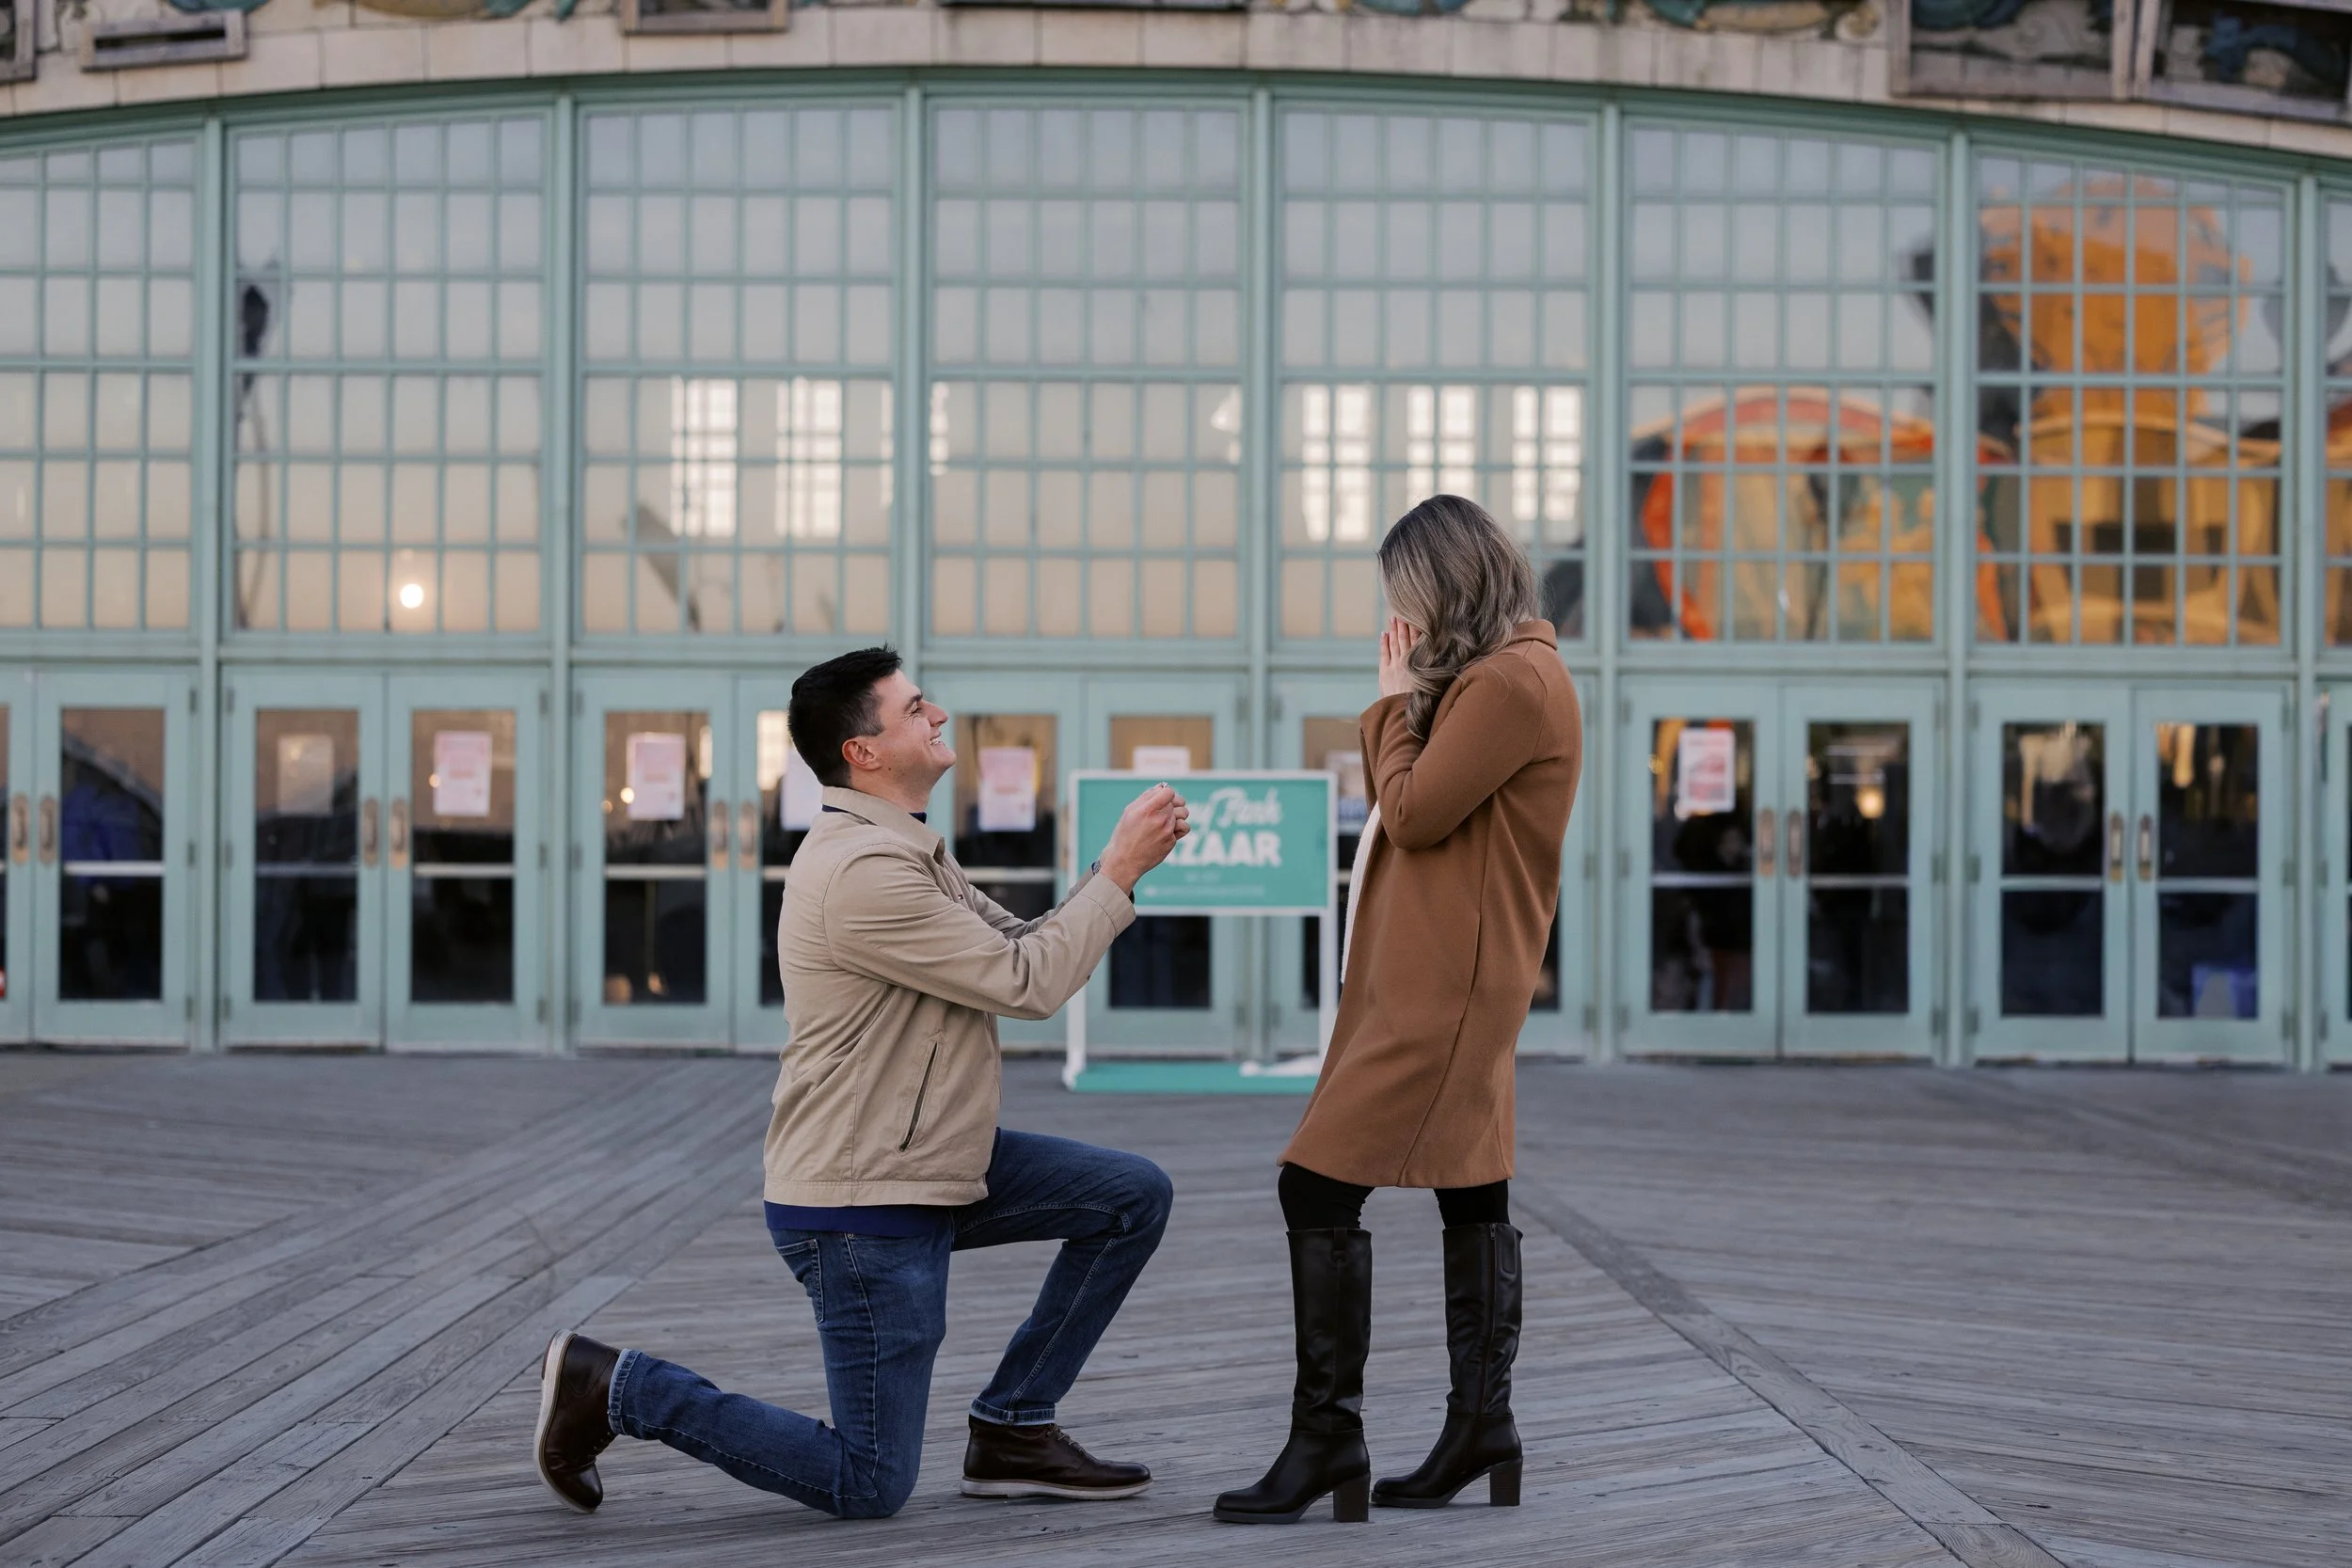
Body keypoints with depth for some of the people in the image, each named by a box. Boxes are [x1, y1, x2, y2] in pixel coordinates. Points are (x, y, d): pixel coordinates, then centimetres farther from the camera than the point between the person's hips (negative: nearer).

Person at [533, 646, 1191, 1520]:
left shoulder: (910, 853, 12)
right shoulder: (862, 871, -23)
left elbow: (1022, 947, 12)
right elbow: (1027, 985, -21)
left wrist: (1121, 866, -1)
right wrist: (1119, 872, -13)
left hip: (930, 1168, 10)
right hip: (860, 1207, -10)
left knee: (1134, 1197, 6)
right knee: (869, 1489, -3)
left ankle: (1013, 1431, 12)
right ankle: (614, 1389, 6)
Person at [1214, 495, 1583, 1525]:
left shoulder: (1510, 683, -14)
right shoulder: (1482, 679, 18)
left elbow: (1412, 814, -16)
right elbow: (1398, 806, 18)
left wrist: (1399, 701, -5)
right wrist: (1401, 702, 7)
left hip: (1446, 985, -11)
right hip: (1443, 977, 11)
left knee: (1318, 1186, -12)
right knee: (1471, 1196, 12)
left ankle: (1327, 1433, -10)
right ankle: (1481, 1424, 17)